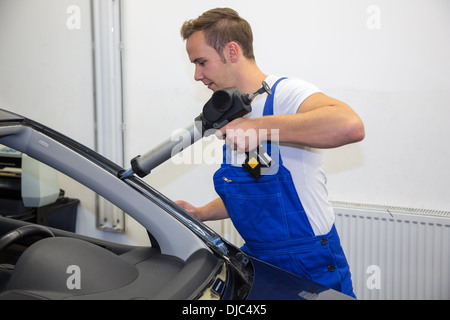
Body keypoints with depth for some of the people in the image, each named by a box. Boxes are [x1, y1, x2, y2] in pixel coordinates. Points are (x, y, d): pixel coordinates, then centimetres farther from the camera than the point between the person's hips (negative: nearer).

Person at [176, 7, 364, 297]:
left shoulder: (285, 92, -18)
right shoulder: (233, 116, 10)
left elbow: (350, 126, -41)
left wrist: (260, 127, -36)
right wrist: (199, 214, 5)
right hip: (257, 259, 8)